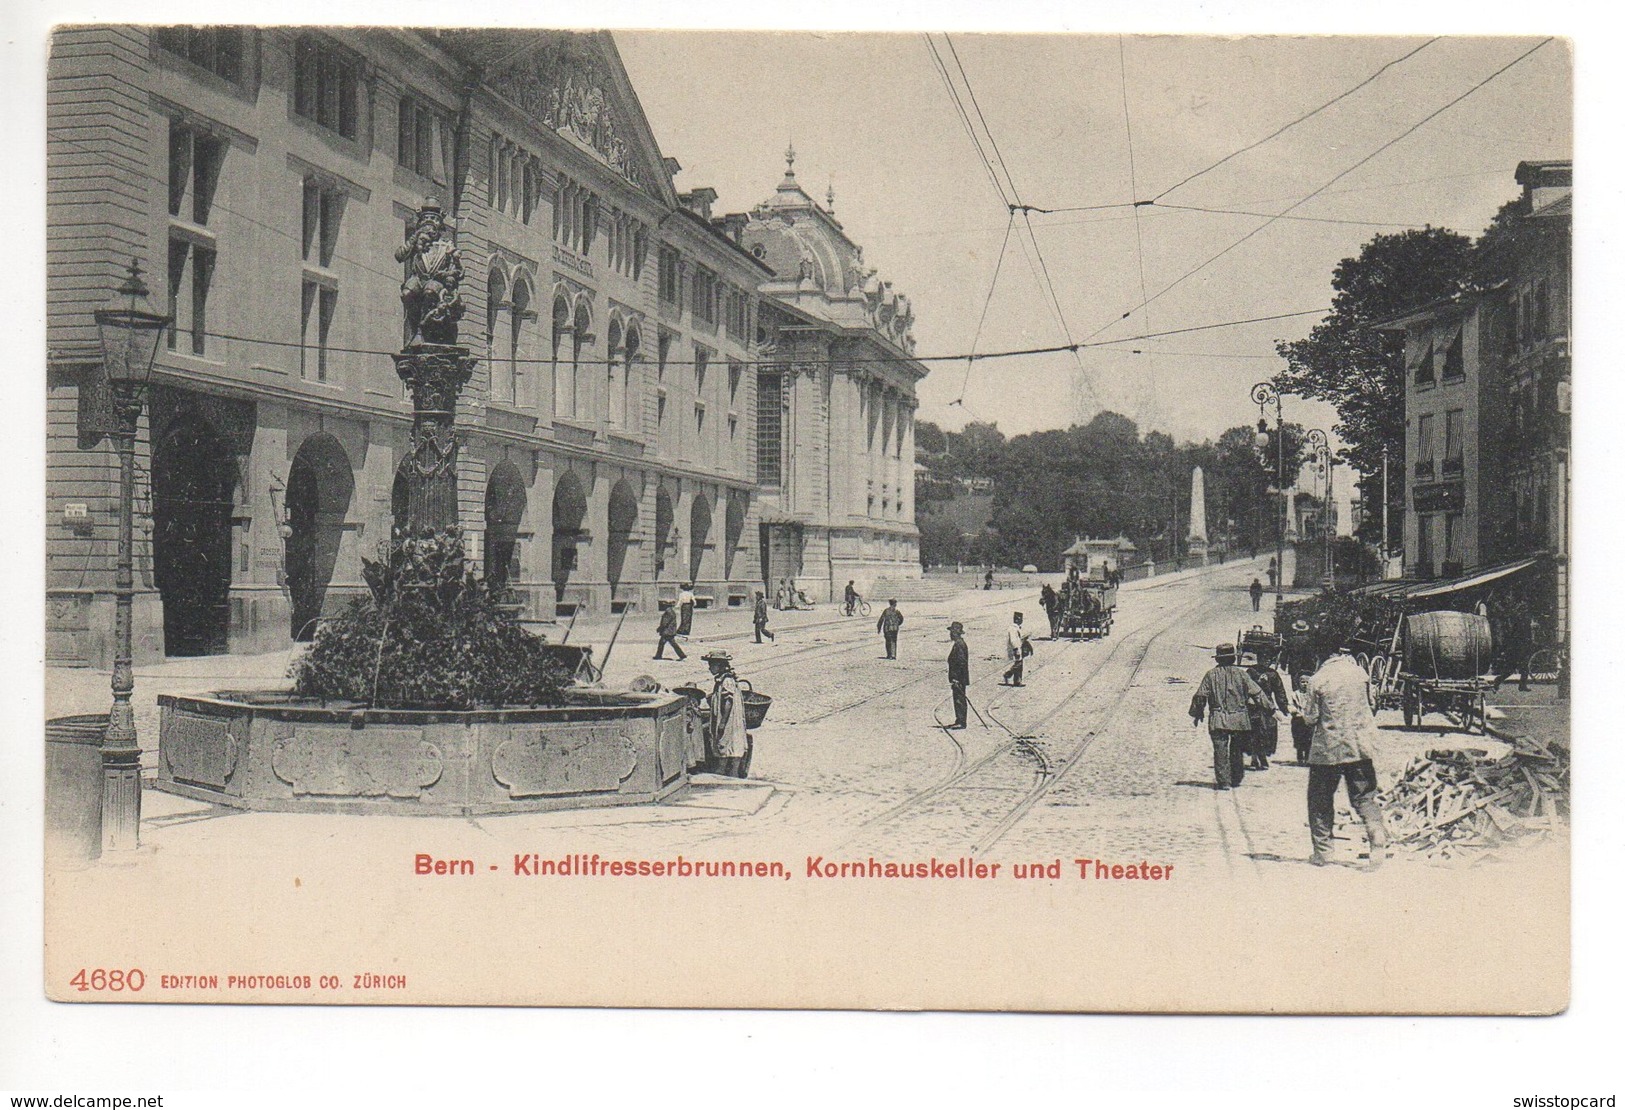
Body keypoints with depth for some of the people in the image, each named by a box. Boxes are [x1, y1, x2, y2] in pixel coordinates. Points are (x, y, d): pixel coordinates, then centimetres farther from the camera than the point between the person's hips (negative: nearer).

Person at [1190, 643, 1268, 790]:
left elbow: (1200, 696, 1)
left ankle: (1223, 781, -8)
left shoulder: (1211, 675, 1)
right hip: (1239, 720, 1)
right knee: (1236, 751, 15)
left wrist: (1196, 714, 14)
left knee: (1220, 751, -1)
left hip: (1218, 721, -1)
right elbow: (1257, 693, 0)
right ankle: (1236, 779, 24)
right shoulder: (1241, 674, 1)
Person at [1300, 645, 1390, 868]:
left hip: (1327, 748, -3)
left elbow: (1311, 717, -4)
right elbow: (1369, 703, 14)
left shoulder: (1318, 679, -9)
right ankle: (1377, 837, -11)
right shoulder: (1360, 672, 0)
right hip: (1359, 747, 3)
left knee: (1320, 799, 10)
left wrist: (1305, 714, 16)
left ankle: (1322, 851, 12)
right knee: (1364, 796, 9)